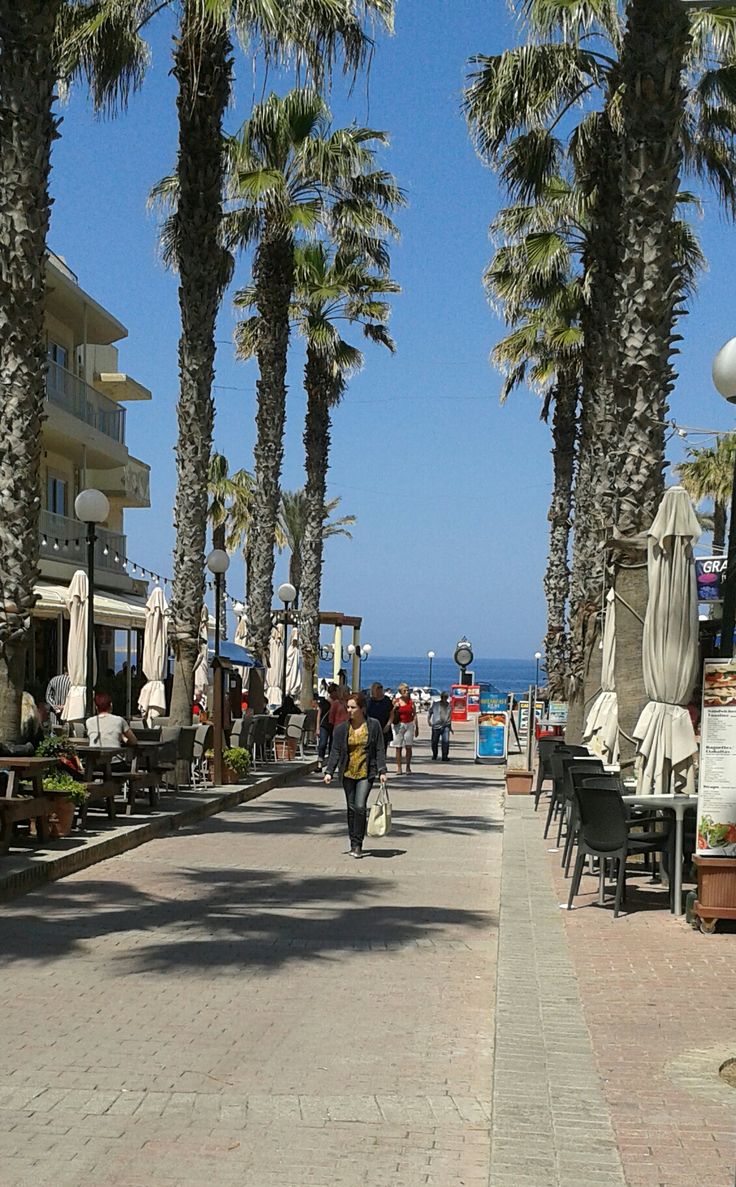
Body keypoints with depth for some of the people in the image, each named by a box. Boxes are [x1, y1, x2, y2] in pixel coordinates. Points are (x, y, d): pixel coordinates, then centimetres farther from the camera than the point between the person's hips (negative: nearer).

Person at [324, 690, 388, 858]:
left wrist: (382, 771, -5)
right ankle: (353, 844, 20)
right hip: (348, 773, 3)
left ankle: (358, 845, -6)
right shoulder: (342, 729, 2)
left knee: (360, 807, -14)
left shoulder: (373, 726, -2)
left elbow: (379, 750, 1)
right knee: (351, 809, 9)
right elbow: (335, 751, 4)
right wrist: (329, 772, -6)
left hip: (366, 773, -3)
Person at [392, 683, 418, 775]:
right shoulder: (396, 701, 4)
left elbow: (414, 715, 7)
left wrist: (416, 728, 4)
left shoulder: (411, 702, 5)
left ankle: (408, 767, 0)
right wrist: (395, 708, -11)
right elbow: (391, 714, 10)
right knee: (398, 747, -1)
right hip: (399, 725, 0)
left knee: (408, 747, -5)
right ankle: (398, 768, 1)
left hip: (409, 725, 0)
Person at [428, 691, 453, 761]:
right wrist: (429, 720, -6)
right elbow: (429, 712, 10)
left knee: (446, 741, -14)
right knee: (434, 742, 6)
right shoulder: (435, 704, 2)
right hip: (436, 726, -1)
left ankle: (445, 756, -7)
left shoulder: (449, 705, 9)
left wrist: (450, 727, 25)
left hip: (446, 726, 1)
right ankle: (434, 755, 29)